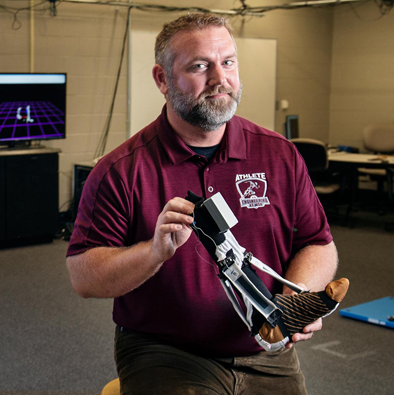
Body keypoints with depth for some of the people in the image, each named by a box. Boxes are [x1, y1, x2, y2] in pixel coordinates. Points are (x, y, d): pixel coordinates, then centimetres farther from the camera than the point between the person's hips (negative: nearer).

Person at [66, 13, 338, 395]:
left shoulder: (280, 155, 6)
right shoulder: (122, 169, -5)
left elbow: (319, 245, 11)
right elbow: (82, 277, -6)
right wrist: (156, 251, -23)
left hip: (268, 357, 4)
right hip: (164, 358, -3)